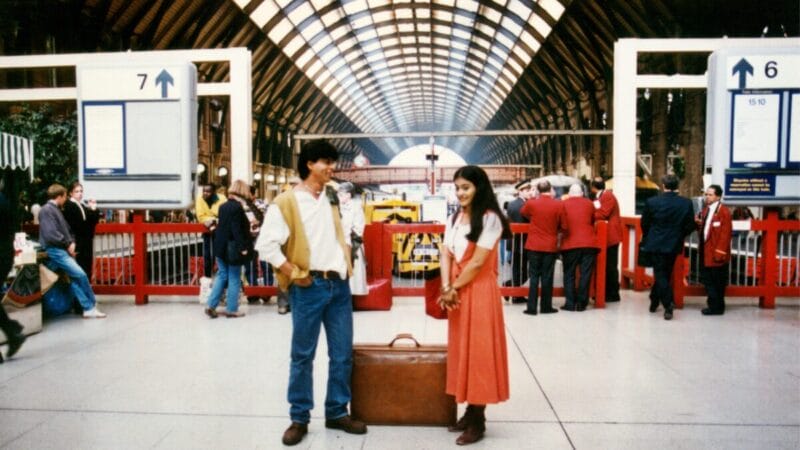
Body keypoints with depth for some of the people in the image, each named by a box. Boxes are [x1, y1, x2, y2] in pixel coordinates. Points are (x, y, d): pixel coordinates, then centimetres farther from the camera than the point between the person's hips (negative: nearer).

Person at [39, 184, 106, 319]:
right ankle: (92, 304, -1)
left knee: (73, 279, 2)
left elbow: (66, 229, 22)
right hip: (55, 250, -9)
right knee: (80, 275, -14)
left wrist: (71, 242, 3)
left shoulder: (56, 209, 20)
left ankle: (88, 308, 0)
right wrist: (67, 244, -10)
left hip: (62, 249, 9)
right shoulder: (47, 210, -9)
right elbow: (50, 234, -19)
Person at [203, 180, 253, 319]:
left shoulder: (223, 206, 8)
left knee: (221, 275, 15)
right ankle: (231, 309, 10)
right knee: (234, 278, 3)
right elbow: (237, 230, -20)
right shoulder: (237, 207, -17)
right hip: (233, 248, -7)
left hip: (221, 246, 8)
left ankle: (211, 305, 12)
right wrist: (242, 248, -18)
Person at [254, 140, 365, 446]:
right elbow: (266, 246, -12)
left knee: (343, 353, 10)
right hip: (309, 287, -6)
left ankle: (337, 412, 25)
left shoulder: (332, 199, 13)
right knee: (303, 355, 5)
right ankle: (299, 419, 18)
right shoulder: (285, 202, -7)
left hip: (339, 285, 6)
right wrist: (295, 275, -12)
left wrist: (346, 264, 9)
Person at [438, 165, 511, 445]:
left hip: (479, 291, -7)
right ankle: (471, 412, 24)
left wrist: (453, 288, -9)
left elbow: (477, 262, -16)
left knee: (478, 352, -1)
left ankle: (477, 422, 9)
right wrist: (446, 288, -10)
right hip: (457, 292, 8)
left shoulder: (489, 218, -12)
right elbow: (446, 255, 4)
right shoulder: (454, 218, 11)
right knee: (461, 350, 12)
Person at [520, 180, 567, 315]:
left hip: (534, 246, 1)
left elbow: (523, 213, 15)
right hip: (551, 246, 0)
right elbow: (564, 226, -3)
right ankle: (546, 307, 13)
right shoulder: (559, 205, -9)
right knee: (547, 277, 7)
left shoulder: (531, 203, -7)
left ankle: (531, 307, 4)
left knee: (534, 276, 6)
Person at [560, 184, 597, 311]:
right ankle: (581, 303, 6)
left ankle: (570, 303, 3)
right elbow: (593, 220, 17)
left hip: (570, 244, -1)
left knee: (569, 274, 6)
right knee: (585, 274, 5)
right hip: (588, 243, 1)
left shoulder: (563, 204, 1)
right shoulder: (589, 203, 5)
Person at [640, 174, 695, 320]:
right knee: (665, 274, 17)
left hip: (656, 244, -2)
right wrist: (679, 235, 17)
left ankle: (668, 306, -8)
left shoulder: (652, 202, -12)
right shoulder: (686, 203, -7)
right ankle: (654, 302, 28)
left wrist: (647, 238, 16)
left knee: (660, 275, 3)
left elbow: (644, 223, -2)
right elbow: (690, 226, -3)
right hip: (674, 244, 3)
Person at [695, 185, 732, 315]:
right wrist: (699, 223, 0)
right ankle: (714, 305, 23)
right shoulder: (706, 210, 15)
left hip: (716, 253, -8)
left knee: (718, 282, 2)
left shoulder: (724, 211, -13)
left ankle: (717, 307, 11)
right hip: (705, 252, 8)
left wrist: (719, 252, -21)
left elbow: (725, 234, -17)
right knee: (707, 279, 12)